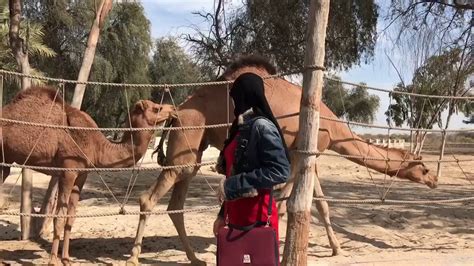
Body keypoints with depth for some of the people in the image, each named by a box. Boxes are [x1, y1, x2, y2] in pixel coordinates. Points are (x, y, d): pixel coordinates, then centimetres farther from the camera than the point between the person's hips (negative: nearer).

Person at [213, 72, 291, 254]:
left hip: (257, 217, -8)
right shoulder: (241, 128, 11)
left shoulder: (262, 126, -14)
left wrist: (232, 185, -20)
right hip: (237, 216, 8)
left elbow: (280, 171, -23)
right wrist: (223, 214, 16)